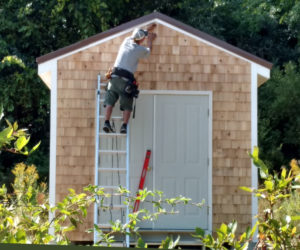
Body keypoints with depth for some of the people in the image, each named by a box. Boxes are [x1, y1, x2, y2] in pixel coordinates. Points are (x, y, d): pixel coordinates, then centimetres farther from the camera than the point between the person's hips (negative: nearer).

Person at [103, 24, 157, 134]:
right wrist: (150, 40, 40)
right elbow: (148, 50, 23)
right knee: (127, 105, 5)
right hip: (126, 79, -4)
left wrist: (147, 30, 48)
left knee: (110, 101, 2)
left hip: (115, 76, 4)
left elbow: (135, 36, 35)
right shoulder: (140, 49, -1)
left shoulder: (126, 41, 12)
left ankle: (106, 122, -10)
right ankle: (124, 125, -6)